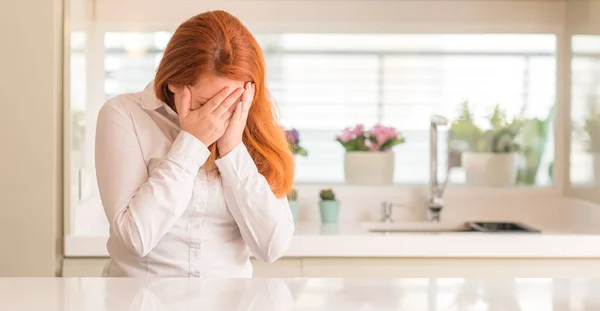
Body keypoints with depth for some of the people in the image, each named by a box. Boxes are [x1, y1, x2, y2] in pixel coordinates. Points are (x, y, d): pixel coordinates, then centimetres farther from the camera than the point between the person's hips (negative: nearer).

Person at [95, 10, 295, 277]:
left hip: (229, 289, 2)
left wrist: (233, 149, -12)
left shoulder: (250, 129, 1)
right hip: (142, 275, -1)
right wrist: (191, 143, -14)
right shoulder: (124, 115, -6)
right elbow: (136, 235, -15)